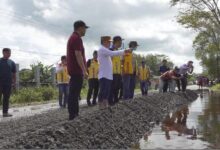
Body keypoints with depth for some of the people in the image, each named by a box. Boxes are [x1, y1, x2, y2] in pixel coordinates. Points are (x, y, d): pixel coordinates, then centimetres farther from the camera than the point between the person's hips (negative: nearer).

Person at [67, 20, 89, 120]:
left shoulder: (72, 37, 19)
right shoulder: (77, 38, -14)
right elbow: (78, 56, -21)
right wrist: (84, 70, -21)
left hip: (73, 70, 11)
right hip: (77, 70, -11)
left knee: (73, 93, 12)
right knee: (74, 93, -8)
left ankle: (74, 114, 18)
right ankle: (72, 115, -6)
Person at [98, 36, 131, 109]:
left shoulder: (106, 50, 23)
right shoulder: (102, 49, -11)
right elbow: (113, 53, -21)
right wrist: (124, 51, -16)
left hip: (108, 75, 10)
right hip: (104, 75, -10)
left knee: (107, 92, 12)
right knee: (103, 92, -8)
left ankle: (105, 106, 18)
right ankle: (101, 106, -5)